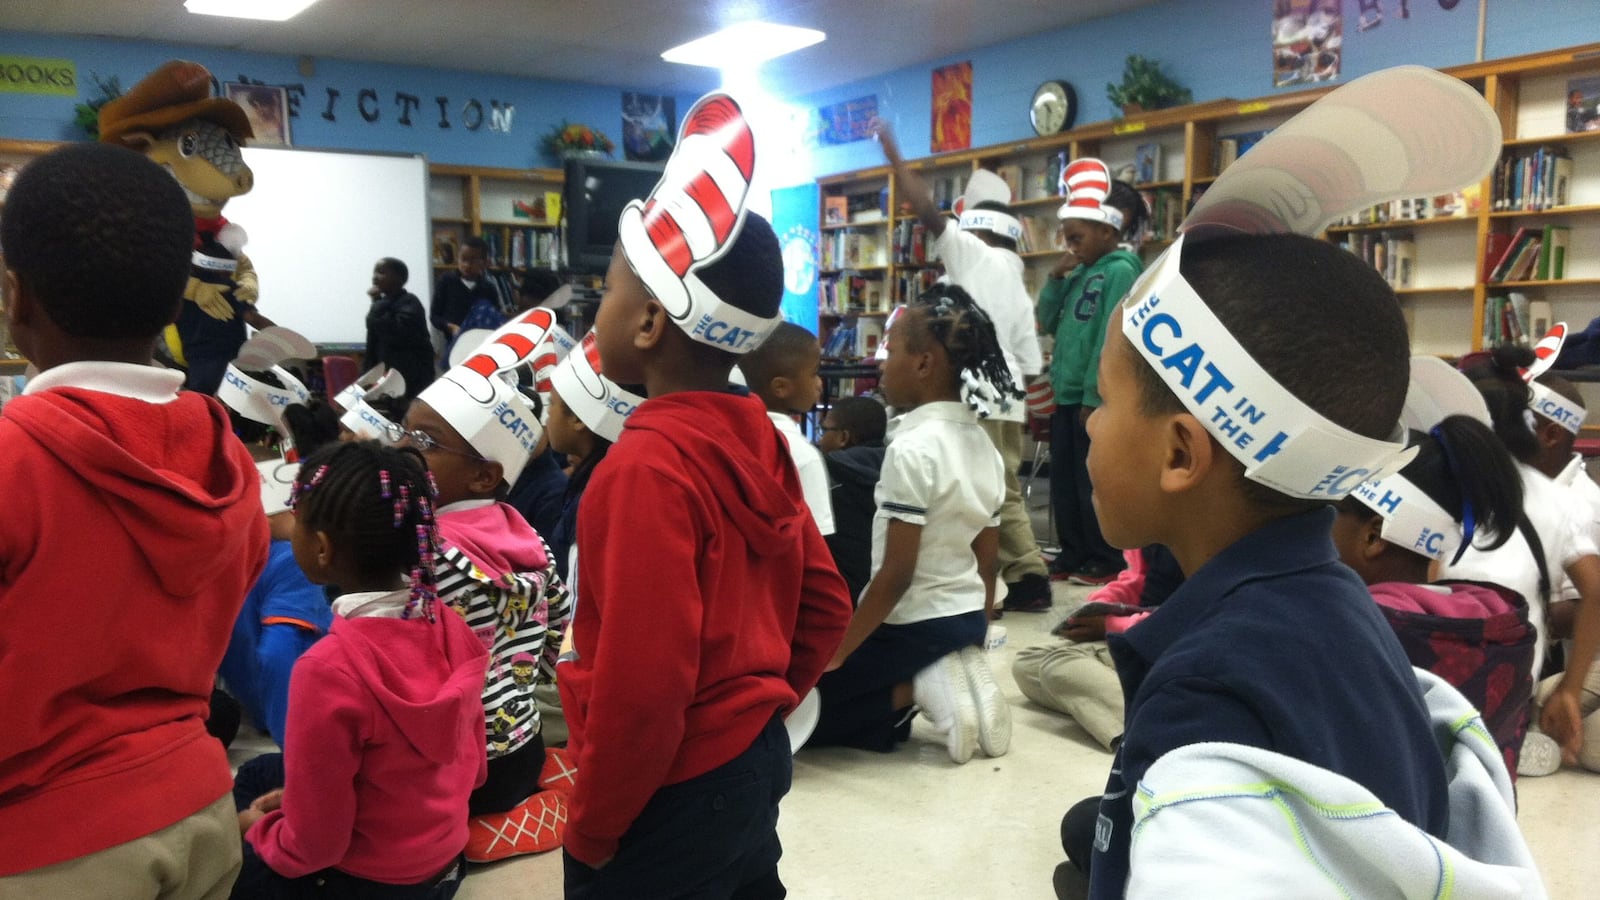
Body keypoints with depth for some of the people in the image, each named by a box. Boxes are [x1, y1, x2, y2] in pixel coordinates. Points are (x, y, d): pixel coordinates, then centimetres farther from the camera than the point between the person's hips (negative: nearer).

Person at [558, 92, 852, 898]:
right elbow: (824, 603, 7)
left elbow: (640, 684, -26)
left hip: (673, 795, -8)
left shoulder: (646, 466, -24)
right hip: (753, 760, 8)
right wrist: (760, 711, 15)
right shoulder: (755, 435, 0)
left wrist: (590, 831, -12)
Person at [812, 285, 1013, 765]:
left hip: (911, 627, -8)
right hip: (966, 618, 8)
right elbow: (987, 565, 9)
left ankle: (917, 689, -9)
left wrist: (836, 653, -13)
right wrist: (973, 638, 21)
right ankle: (952, 679, 3)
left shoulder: (912, 449, -21)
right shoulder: (983, 445, 4)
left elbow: (896, 574, -22)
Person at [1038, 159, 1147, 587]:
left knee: (1092, 481, 0)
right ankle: (1073, 554, 23)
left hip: (1094, 397, -8)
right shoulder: (1082, 272, 14)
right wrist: (1055, 278, 2)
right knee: (1064, 479, 13)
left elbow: (1110, 339, -18)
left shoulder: (1121, 271, -12)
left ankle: (1106, 561, 11)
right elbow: (1047, 322, 16)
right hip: (1066, 394, 9)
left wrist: (1093, 397, -20)